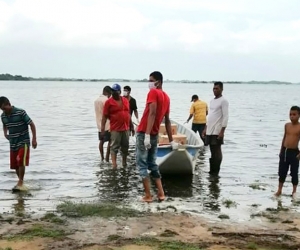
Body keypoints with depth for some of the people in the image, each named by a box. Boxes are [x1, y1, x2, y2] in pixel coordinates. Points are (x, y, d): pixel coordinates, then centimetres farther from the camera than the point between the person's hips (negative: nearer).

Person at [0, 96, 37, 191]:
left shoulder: (21, 113, -16)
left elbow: (32, 124, -11)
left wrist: (34, 139, -15)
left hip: (23, 142, -6)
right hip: (13, 144, 6)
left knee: (21, 162, -20)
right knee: (15, 165, 7)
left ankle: (20, 183, -11)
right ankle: (21, 182, 25)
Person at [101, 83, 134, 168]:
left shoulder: (126, 100, 8)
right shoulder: (109, 102, -5)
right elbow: (104, 116, -7)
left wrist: (131, 126, 15)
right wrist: (102, 129, -14)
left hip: (126, 128, 5)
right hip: (115, 129, -5)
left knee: (125, 147, 12)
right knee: (114, 147, -5)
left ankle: (124, 163, 26)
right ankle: (114, 164, -7)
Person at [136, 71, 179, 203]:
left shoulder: (153, 92, -10)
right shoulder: (166, 97, 13)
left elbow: (152, 113, -23)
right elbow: (167, 121, 16)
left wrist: (147, 135, -30)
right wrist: (171, 141, 19)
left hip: (144, 133, -7)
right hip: (155, 135, 7)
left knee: (142, 164, -1)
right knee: (152, 164, 17)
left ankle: (148, 195, -1)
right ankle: (161, 193, 14)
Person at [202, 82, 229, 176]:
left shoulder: (223, 101, -7)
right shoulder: (212, 101, 17)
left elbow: (225, 117, -12)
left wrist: (222, 131, -18)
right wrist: (205, 129, 18)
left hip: (217, 131, -7)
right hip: (209, 131, 7)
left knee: (216, 151, -3)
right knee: (212, 151, 10)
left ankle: (215, 171, 2)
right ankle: (212, 170, 15)